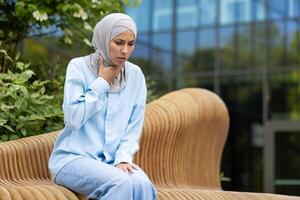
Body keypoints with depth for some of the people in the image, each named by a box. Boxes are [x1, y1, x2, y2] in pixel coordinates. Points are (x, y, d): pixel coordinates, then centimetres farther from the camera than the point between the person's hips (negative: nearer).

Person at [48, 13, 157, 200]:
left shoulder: (135, 75, 5)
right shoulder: (79, 67, -5)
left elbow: (134, 128, 6)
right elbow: (73, 118, -14)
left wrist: (123, 158, -10)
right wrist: (102, 82, -10)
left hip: (113, 160, 4)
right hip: (74, 157, -3)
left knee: (142, 184, -29)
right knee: (121, 184, -31)